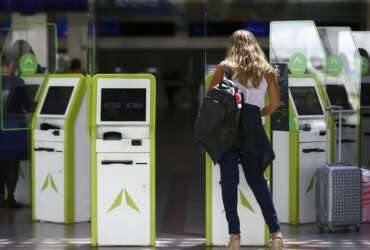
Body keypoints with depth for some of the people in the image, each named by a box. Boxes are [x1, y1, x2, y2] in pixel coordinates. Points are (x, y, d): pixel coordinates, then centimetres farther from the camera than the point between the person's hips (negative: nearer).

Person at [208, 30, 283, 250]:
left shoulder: (225, 68, 7)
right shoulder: (266, 71, 13)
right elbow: (275, 103, 17)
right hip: (252, 129, 2)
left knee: (229, 180, -1)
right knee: (257, 180, 8)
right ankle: (276, 231, 0)